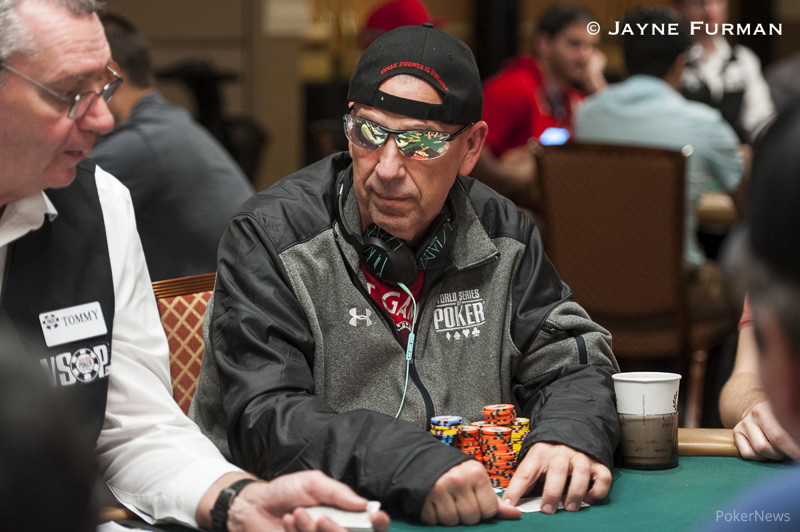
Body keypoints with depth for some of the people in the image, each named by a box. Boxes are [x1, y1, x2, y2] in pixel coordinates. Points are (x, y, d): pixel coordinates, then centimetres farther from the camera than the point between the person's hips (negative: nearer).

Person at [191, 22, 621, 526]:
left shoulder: (501, 235, 6)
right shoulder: (271, 236, -10)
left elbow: (569, 361, 10)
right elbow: (263, 418, -19)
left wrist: (568, 437, -14)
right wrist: (410, 463, -34)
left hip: (476, 512, 4)